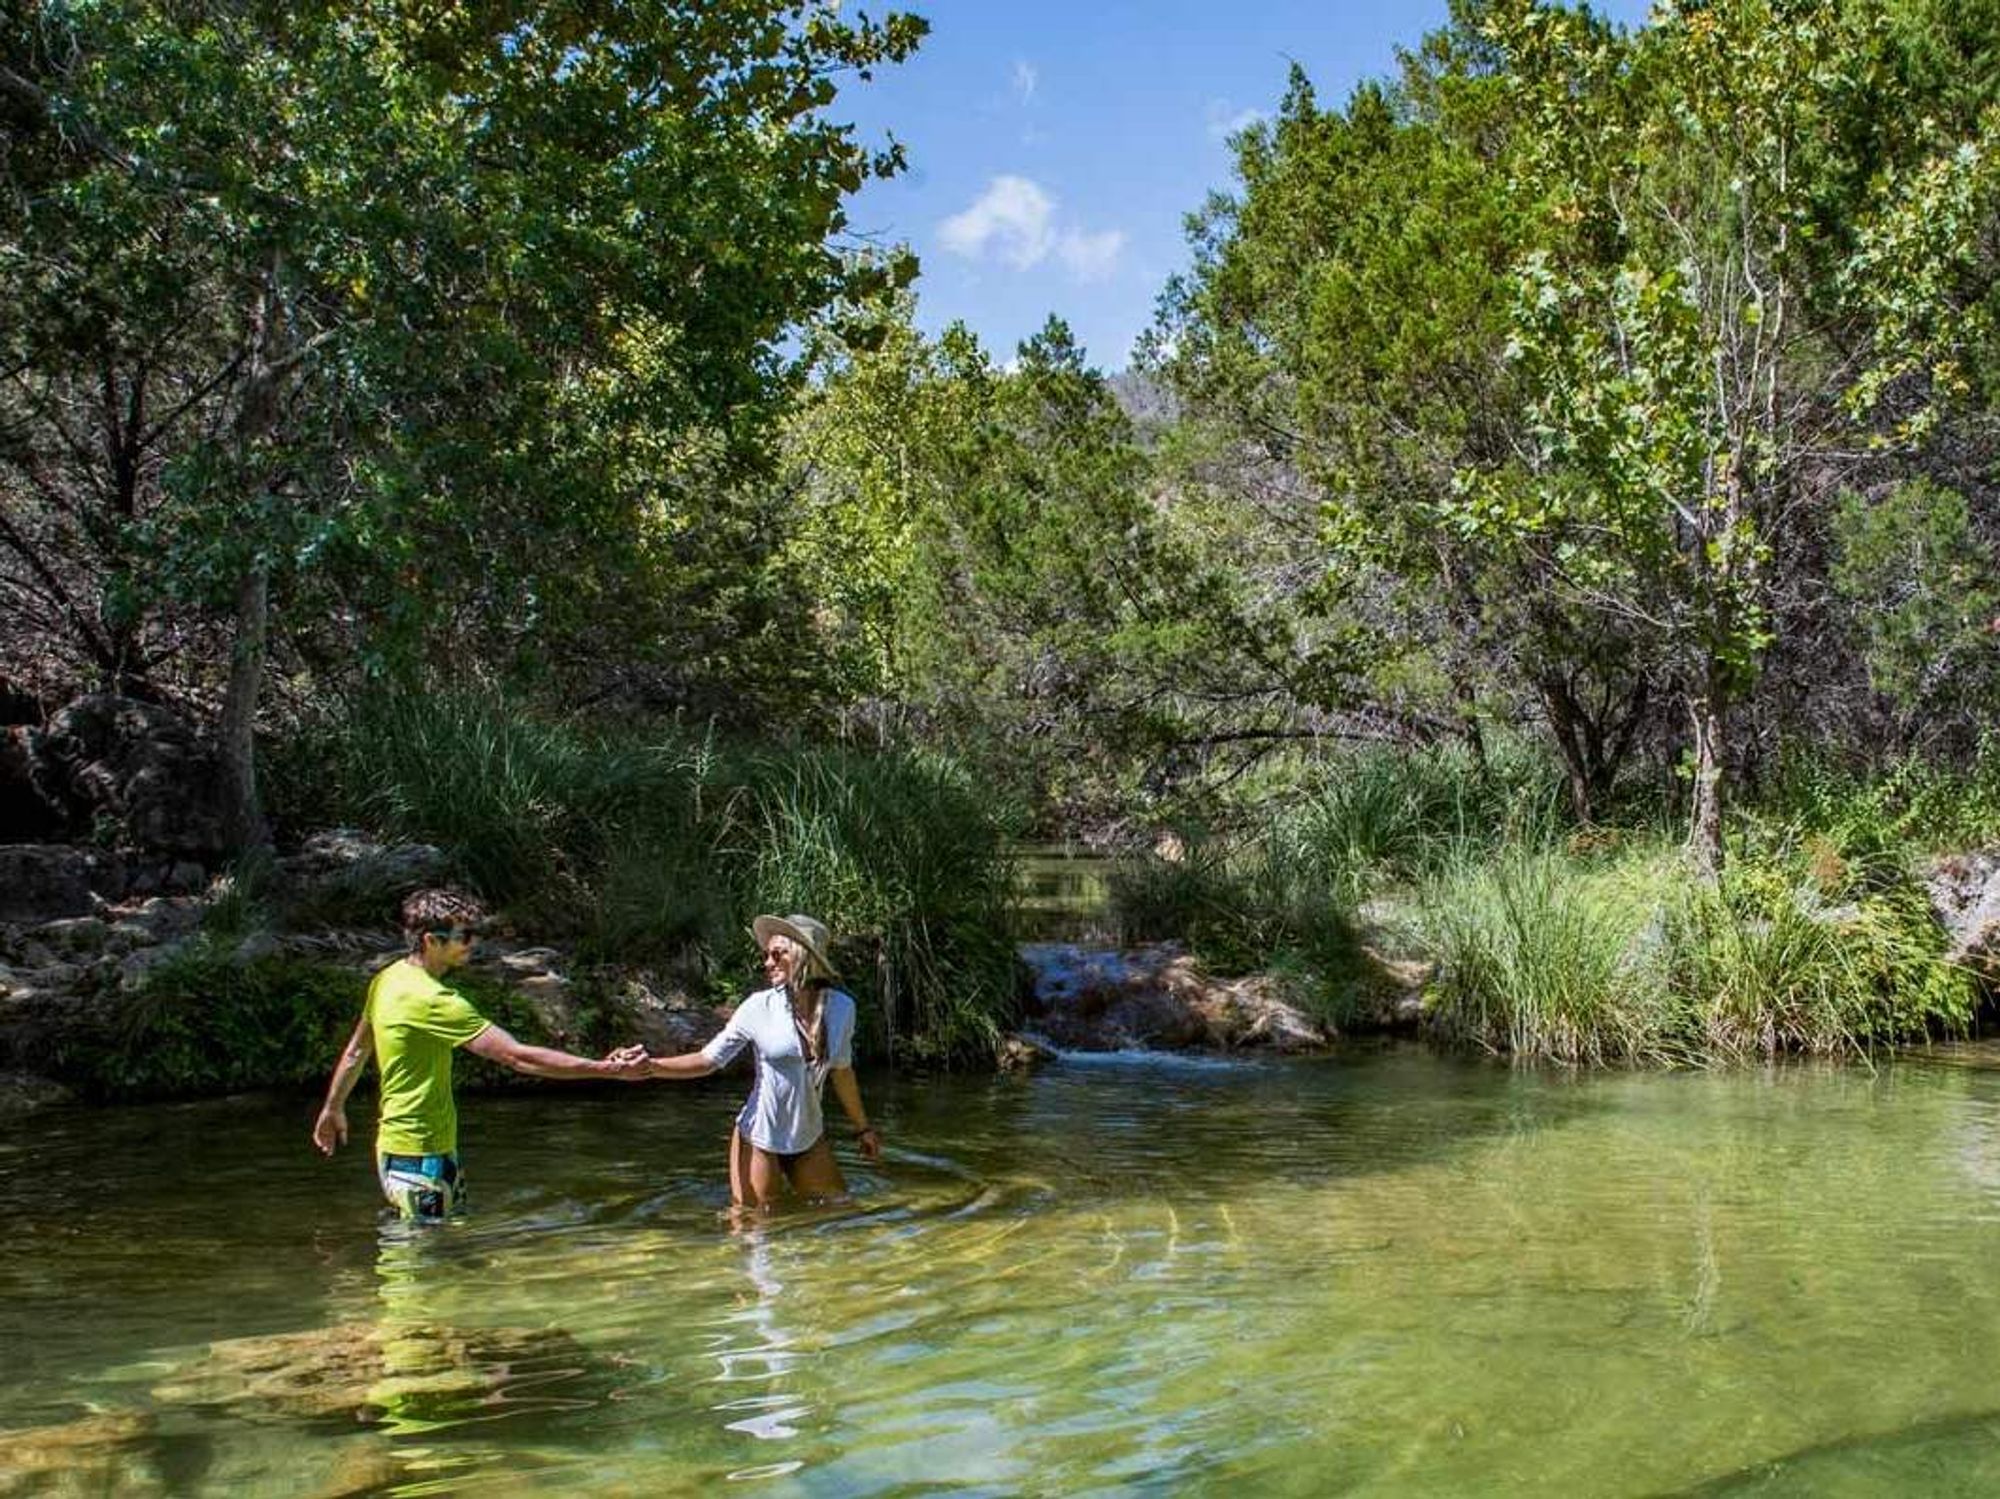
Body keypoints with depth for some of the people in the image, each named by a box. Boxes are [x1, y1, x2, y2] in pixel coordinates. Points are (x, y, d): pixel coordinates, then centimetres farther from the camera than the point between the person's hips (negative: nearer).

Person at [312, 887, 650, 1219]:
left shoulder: (388, 979, 6)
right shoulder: (432, 1000, -23)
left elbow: (356, 1051, 21)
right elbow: (518, 1057, -27)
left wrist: (333, 1109, 37)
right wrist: (606, 1069, -25)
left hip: (394, 1145, 10)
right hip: (419, 1156, -10)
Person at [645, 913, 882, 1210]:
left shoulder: (841, 1007, -5)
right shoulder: (759, 1007, -12)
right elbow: (708, 1059, -9)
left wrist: (862, 1127, 20)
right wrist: (649, 1065, -24)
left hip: (809, 1139, 4)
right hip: (759, 1139, -3)